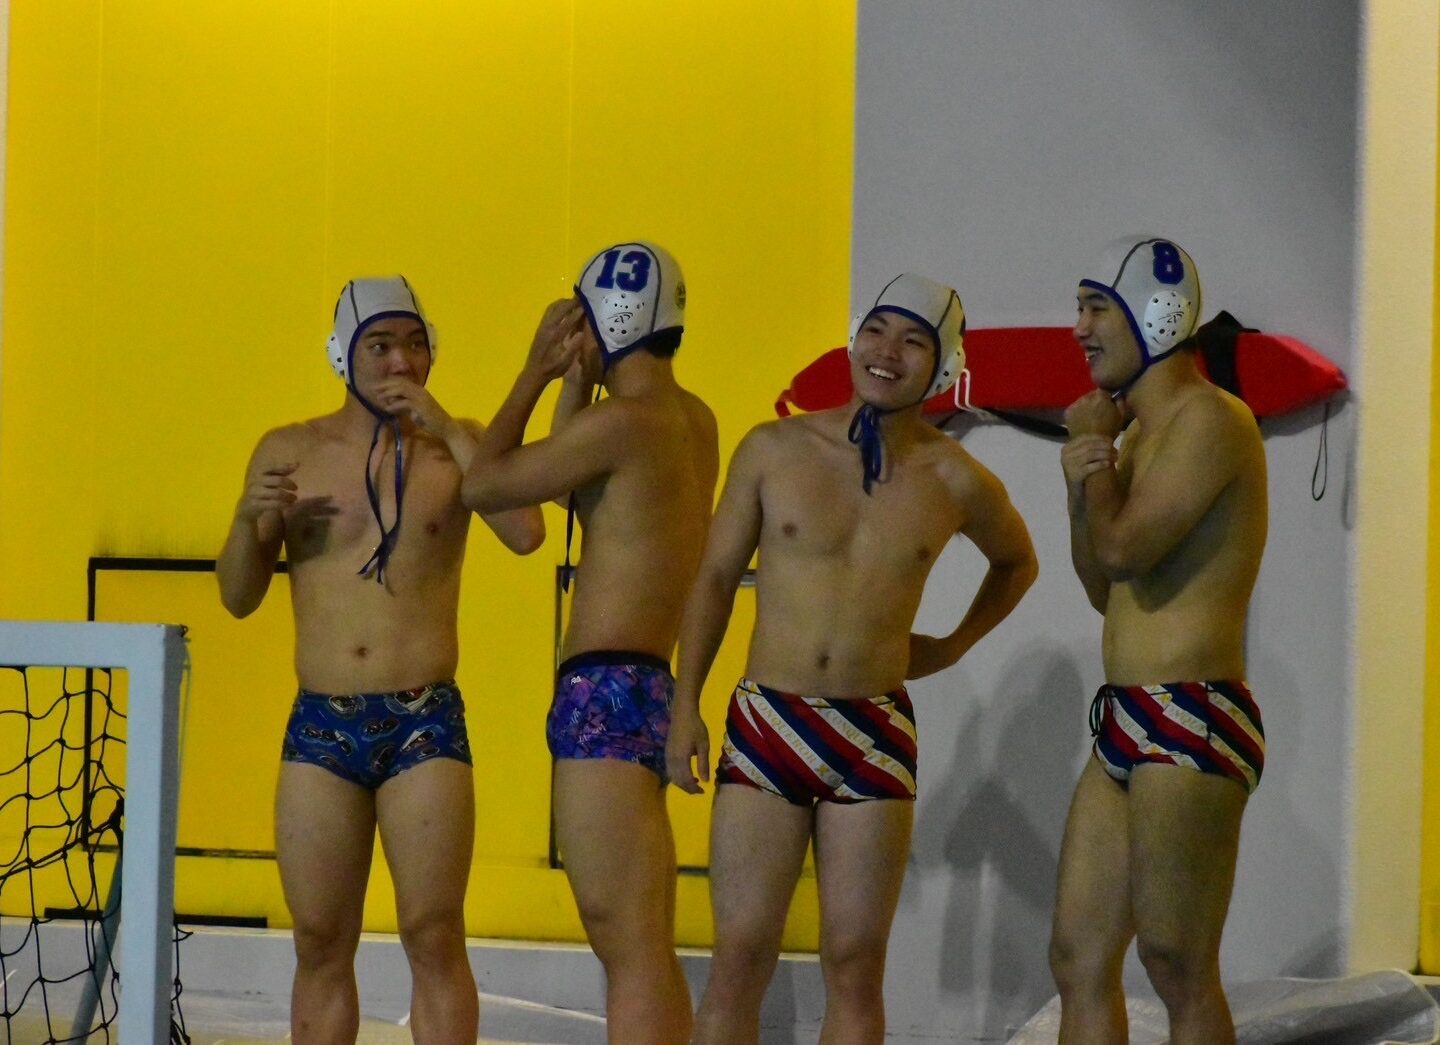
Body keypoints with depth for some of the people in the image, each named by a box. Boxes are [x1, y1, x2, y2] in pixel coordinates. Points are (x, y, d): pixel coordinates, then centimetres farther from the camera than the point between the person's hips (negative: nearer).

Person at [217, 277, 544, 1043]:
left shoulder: (455, 446, 4)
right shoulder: (288, 452, 7)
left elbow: (525, 533, -15)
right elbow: (238, 597, 9)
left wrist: (446, 429, -15)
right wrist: (249, 520, -10)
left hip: (426, 722, -2)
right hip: (321, 725, 2)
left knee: (434, 941, -5)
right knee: (320, 949, 5)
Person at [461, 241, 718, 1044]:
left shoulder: (625, 422, -14)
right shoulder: (693, 421, 14)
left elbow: (483, 485, -7)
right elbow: (566, 478, 27)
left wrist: (535, 375, 4)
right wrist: (574, 378, 17)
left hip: (605, 693, -10)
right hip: (645, 688, 10)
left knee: (631, 946, -14)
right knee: (638, 946, 15)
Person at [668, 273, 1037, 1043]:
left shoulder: (956, 482, 1)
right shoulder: (773, 449, 0)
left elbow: (1016, 562, 23)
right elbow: (715, 577, 7)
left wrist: (953, 645, 12)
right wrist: (684, 704, 1)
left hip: (875, 733, 1)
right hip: (765, 720, 0)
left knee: (855, 965, 2)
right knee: (739, 958, -4)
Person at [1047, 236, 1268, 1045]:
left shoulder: (1209, 419, -11)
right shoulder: (1144, 435, 19)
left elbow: (1123, 551, -20)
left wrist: (1097, 449, -3)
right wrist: (1083, 479, 4)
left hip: (1192, 723, -10)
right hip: (1128, 725, 10)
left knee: (1180, 973, -8)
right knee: (1080, 958, 9)